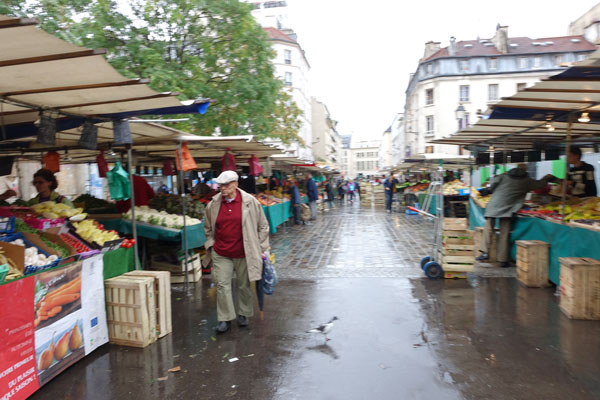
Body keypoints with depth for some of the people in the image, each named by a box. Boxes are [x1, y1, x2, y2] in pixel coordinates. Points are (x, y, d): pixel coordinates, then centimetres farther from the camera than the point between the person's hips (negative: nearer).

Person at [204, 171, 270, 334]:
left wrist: (261, 247, 1)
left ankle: (243, 314, 31)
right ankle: (225, 319, 12)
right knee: (222, 285, 1)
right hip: (221, 254, 2)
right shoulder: (213, 204, 2)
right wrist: (211, 244, 10)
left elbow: (263, 226, 1)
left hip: (243, 254, -2)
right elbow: (208, 228, 18)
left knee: (244, 285, 11)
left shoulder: (250, 202, -7)